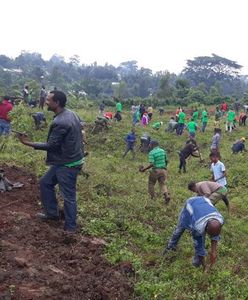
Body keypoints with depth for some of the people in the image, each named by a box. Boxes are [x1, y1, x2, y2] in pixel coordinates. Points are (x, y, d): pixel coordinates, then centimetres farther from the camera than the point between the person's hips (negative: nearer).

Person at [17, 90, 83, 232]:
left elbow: (51, 145, -20)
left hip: (67, 164, -10)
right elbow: (78, 135, 12)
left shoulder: (60, 122, -27)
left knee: (68, 196, 4)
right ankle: (52, 213, 34)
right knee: (46, 183, 21)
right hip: (70, 159, 10)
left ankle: (70, 227, 20)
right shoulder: (71, 114, 3)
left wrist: (28, 143, -13)